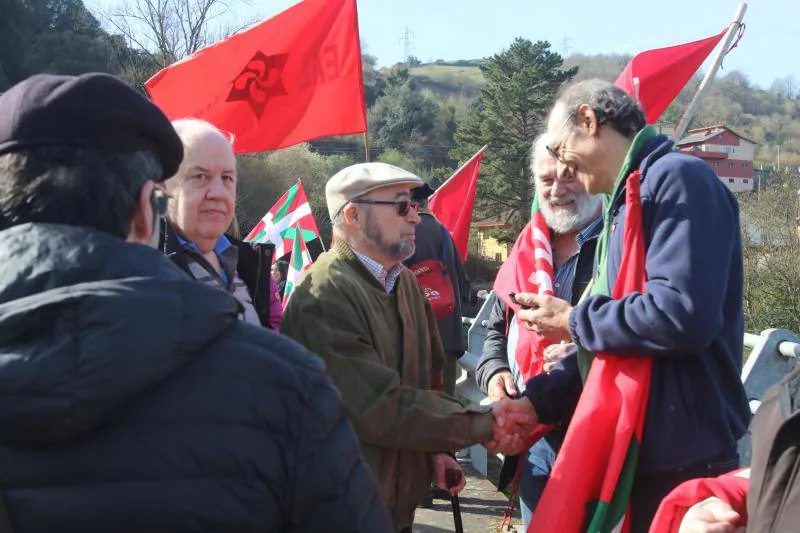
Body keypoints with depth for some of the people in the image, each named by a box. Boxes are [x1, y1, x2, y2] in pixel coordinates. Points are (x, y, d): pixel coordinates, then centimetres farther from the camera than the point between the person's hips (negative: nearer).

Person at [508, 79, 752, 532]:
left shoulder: (676, 178, -14)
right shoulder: (625, 203, 15)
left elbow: (683, 315, -28)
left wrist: (575, 322, -13)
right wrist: (534, 401, 5)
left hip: (682, 461, -9)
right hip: (630, 456, 9)